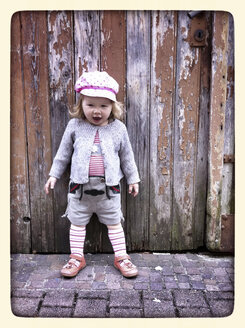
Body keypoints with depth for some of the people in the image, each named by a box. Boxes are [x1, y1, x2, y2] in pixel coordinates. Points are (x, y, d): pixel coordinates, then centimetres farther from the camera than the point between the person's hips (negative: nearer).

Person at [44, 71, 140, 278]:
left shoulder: (118, 128, -3)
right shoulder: (75, 126, -3)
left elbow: (127, 156, 8)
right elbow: (63, 153, 8)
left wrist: (133, 179, 12)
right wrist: (54, 175, 10)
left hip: (109, 187, 0)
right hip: (80, 186, 1)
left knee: (114, 223, 11)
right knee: (77, 223, 13)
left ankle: (121, 257, 26)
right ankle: (77, 258, 30)